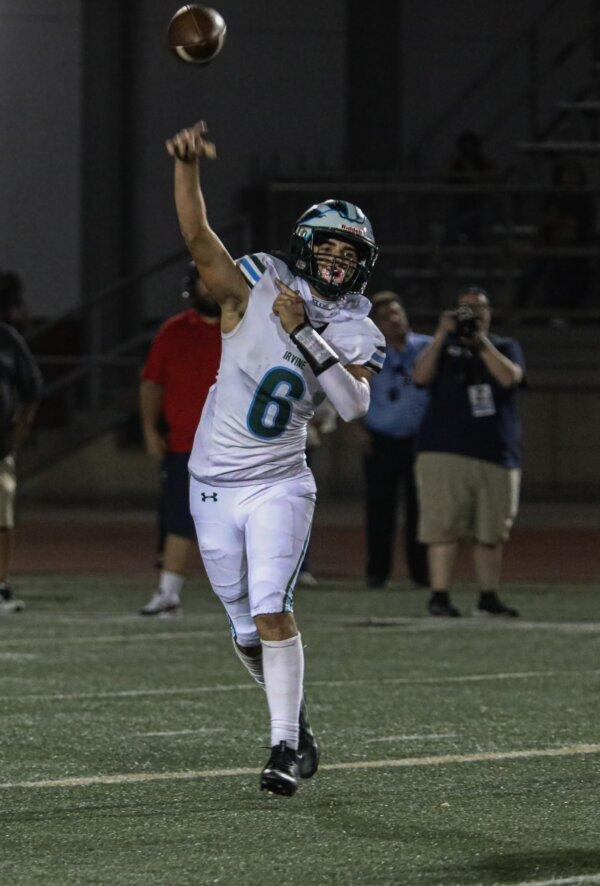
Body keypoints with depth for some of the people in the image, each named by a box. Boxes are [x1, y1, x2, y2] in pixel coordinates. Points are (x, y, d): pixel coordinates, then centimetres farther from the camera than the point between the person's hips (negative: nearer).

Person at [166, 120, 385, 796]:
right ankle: (297, 724, 29)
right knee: (247, 631, 8)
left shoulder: (357, 337, -1)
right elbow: (197, 236, -19)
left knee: (270, 608, -19)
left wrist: (304, 335, -24)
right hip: (214, 485, 1)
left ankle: (285, 747, -17)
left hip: (278, 485, -1)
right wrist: (186, 163, -35)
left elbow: (354, 404, -19)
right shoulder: (254, 290, -5)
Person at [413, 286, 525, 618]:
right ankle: (439, 595, -10)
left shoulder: (505, 347, 16)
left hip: (497, 454, 2)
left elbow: (510, 377, -5)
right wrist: (442, 335, -12)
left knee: (491, 532, 3)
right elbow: (421, 376, -5)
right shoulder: (444, 347, 14)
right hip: (445, 451, -2)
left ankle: (489, 597, 12)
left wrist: (480, 341, -12)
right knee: (444, 526, -10)